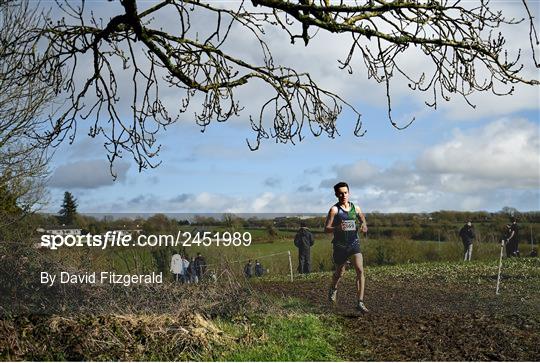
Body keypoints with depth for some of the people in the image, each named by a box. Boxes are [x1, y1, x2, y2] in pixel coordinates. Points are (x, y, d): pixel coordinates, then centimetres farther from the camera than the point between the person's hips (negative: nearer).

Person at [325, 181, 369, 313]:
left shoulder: (356, 208, 2)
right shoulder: (334, 210, -9)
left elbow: (363, 221, 18)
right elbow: (326, 229, -12)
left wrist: (364, 227, -6)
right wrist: (337, 228, -32)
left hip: (354, 244, 2)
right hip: (340, 246, -2)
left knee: (360, 270, -16)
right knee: (340, 273, 15)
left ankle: (360, 302, -13)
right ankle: (333, 289, 49)